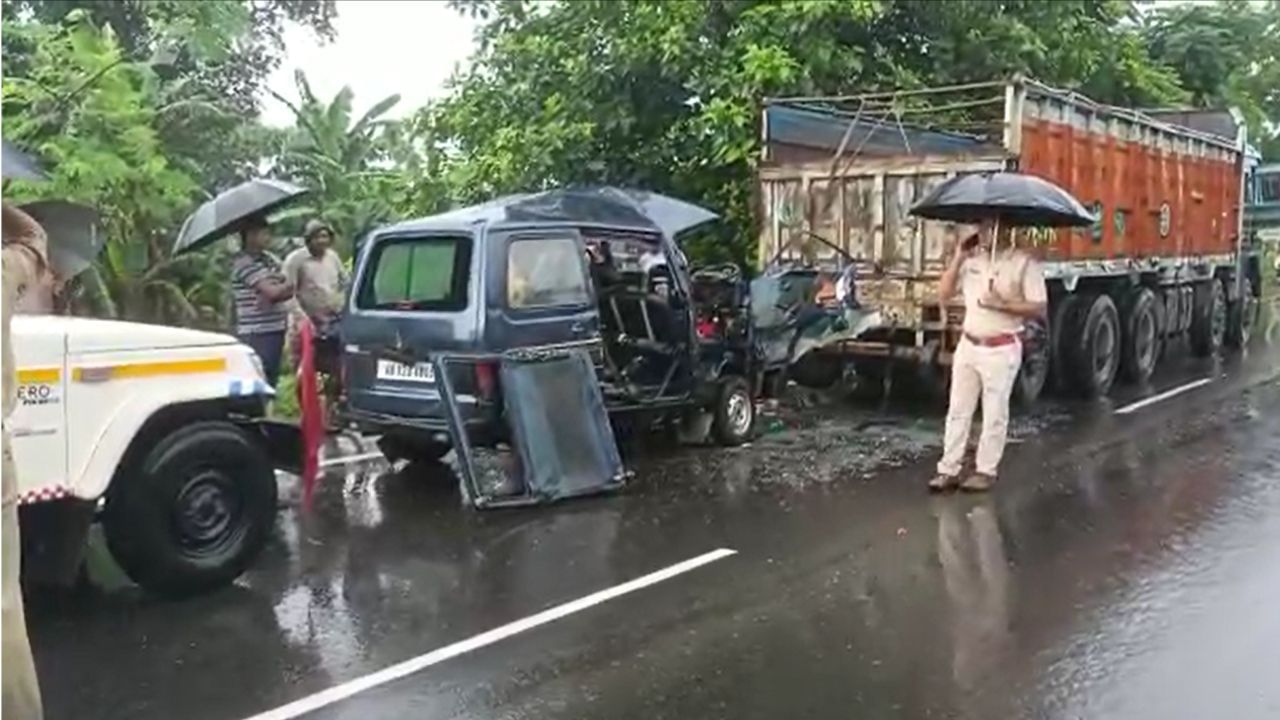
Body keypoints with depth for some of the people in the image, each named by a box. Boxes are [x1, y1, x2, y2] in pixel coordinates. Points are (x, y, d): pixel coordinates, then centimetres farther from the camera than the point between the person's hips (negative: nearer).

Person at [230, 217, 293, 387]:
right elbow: (271, 291, -17)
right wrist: (288, 285, 2)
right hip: (256, 333, -8)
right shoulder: (243, 262, -10)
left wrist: (277, 294, -12)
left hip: (276, 328, 8)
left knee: (271, 379, 13)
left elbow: (288, 290, 8)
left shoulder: (269, 259, 14)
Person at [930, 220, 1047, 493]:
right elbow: (944, 294, 6)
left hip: (1001, 350, -5)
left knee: (994, 415, 4)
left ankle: (986, 471, 15)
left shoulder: (1024, 263, -9)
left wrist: (1002, 304, -21)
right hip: (968, 346, 6)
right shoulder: (971, 259, 8)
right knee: (958, 411, 8)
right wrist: (958, 258, -2)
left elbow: (1039, 308, -11)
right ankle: (949, 470, 13)